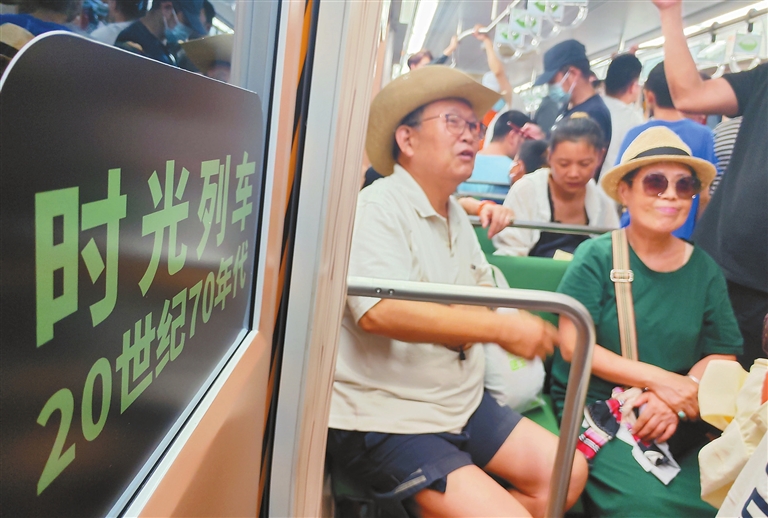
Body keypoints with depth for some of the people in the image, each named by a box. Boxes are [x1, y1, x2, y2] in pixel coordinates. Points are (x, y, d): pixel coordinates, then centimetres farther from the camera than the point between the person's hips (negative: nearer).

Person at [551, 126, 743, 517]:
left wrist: (675, 400, -13)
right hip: (593, 404, -4)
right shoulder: (598, 257, -7)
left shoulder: (704, 269, 5)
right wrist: (659, 379, -18)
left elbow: (722, 354, 5)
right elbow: (572, 346, -11)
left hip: (677, 415, 4)